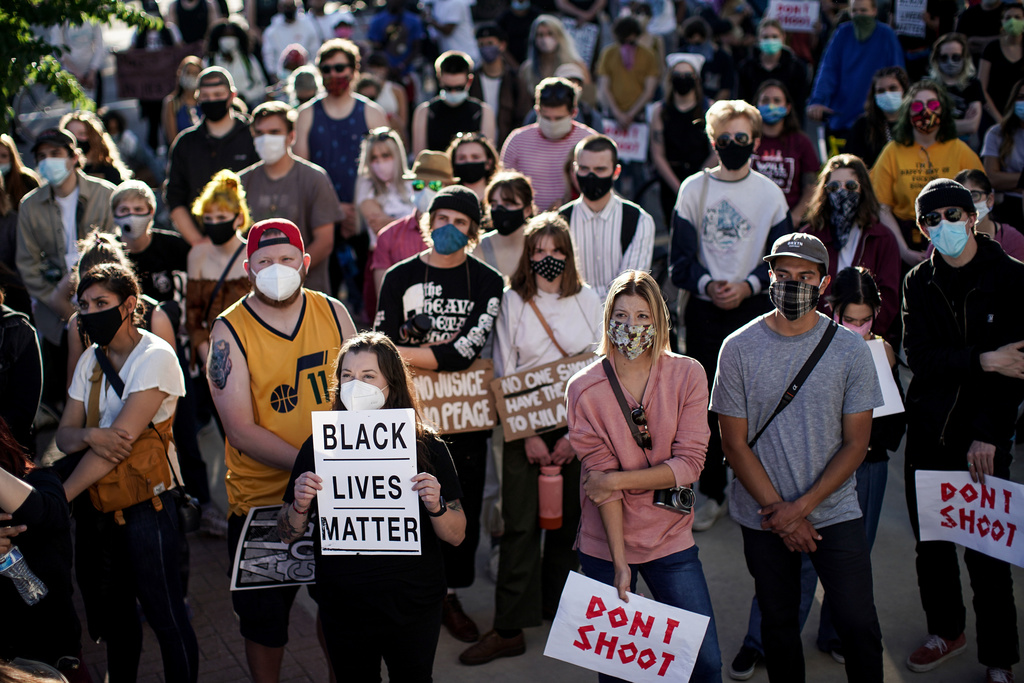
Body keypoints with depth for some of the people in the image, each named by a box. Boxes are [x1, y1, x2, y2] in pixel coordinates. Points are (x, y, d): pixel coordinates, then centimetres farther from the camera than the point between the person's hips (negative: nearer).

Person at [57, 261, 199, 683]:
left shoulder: (155, 357, -14)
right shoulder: (91, 359, 9)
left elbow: (122, 440, -21)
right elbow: (64, 435, 6)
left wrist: (59, 497, -23)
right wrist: (90, 434, -19)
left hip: (145, 504, -7)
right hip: (98, 505, 7)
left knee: (164, 613, -2)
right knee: (112, 612, 16)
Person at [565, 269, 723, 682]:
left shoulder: (687, 375, -4)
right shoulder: (584, 389, -7)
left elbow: (690, 463, -8)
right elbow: (601, 478, -10)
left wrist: (619, 479, -16)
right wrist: (619, 561, -13)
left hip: (672, 541, 1)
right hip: (605, 547, -1)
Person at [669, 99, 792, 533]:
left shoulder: (770, 194, 3)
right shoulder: (693, 189, 3)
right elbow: (680, 261, 1)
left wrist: (747, 286, -14)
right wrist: (708, 285, -17)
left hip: (754, 309, 0)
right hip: (704, 310, 1)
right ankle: (713, 494, 15)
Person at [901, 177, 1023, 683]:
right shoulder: (918, 283, 6)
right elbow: (918, 357, -7)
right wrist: (983, 360, -19)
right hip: (927, 430, 4)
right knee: (930, 543, 14)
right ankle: (946, 631, 34)